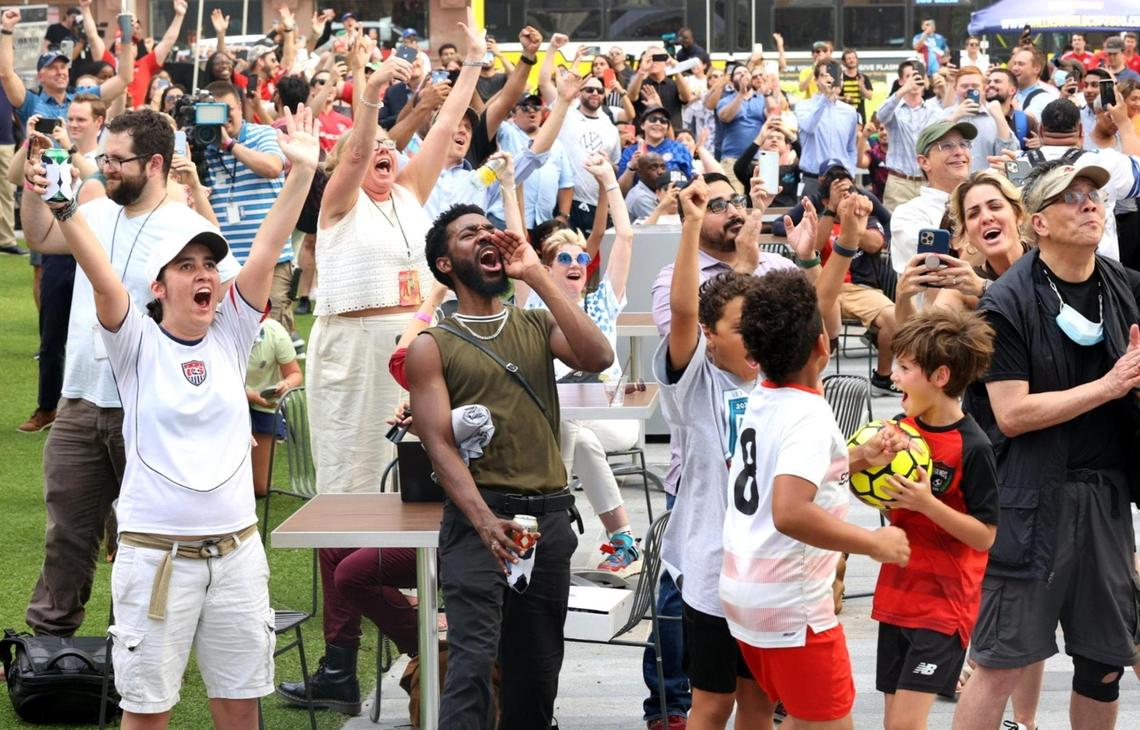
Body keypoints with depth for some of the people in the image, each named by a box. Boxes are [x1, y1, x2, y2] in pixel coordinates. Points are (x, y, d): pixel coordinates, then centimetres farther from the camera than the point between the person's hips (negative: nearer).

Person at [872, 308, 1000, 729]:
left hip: (944, 605, -7)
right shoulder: (902, 426, 3)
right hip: (896, 595, 7)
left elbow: (985, 536, -14)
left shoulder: (973, 448, -16)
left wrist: (927, 503, -24)